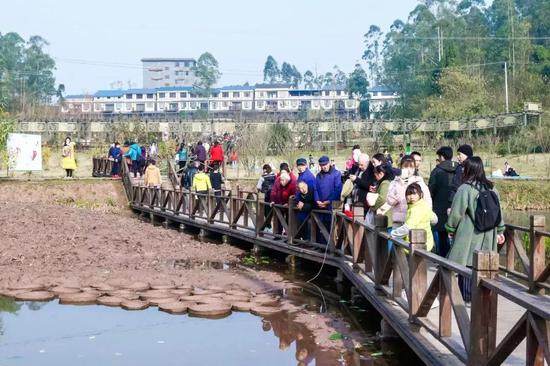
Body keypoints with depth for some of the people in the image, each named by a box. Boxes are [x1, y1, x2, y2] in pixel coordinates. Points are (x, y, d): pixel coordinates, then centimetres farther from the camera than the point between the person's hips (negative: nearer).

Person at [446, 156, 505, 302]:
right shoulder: (491, 188, 5)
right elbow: (498, 211, 11)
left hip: (469, 236, -5)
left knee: (467, 265, 3)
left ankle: (466, 297, 7)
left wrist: (451, 228, 6)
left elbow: (456, 212, -10)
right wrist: (500, 231, 21)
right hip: (488, 236, 6)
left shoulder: (465, 189, -14)